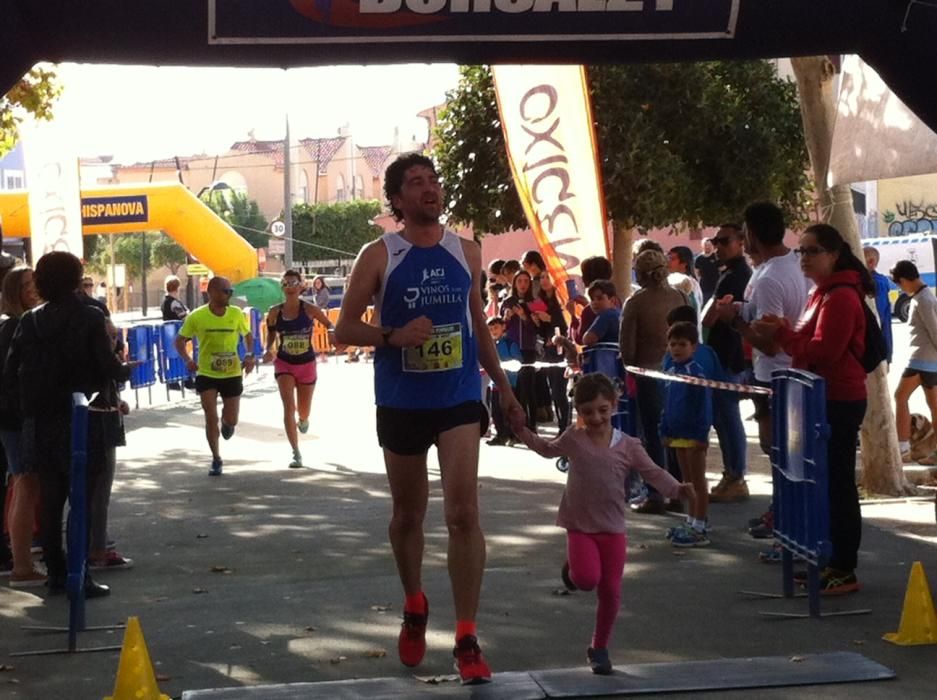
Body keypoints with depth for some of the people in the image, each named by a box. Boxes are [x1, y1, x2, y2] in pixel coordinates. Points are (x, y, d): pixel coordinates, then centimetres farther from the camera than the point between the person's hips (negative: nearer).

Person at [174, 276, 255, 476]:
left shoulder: (237, 314, -7)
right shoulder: (197, 317, -12)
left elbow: (247, 335, 10)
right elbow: (180, 341, -1)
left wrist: (249, 355, -7)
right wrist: (187, 360, -18)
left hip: (232, 374, 1)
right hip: (206, 375, -1)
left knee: (231, 420, 5)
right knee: (211, 417, -6)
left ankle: (226, 422, 45)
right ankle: (216, 460, 11)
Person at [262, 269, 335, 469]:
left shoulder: (309, 309, -11)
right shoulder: (275, 312, -7)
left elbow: (329, 324, -1)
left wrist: (333, 332, -23)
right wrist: (268, 349, -7)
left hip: (307, 364, 0)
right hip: (284, 364, 0)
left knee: (303, 411, 13)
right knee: (289, 407, -15)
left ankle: (303, 419, 54)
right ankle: (296, 453, -9)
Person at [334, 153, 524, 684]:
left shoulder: (466, 252, 5)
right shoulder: (379, 255, -4)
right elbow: (345, 328, -4)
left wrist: (505, 389, 16)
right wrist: (393, 336, -21)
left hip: (459, 399, 1)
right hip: (401, 403, 0)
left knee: (463, 512, -12)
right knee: (408, 514, 14)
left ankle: (467, 638, -8)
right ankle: (415, 607, 39)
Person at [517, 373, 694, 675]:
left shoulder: (628, 446, -2)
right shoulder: (572, 440, 0)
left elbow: (653, 472, -2)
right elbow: (546, 448, 19)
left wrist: (677, 489, -18)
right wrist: (522, 430, 8)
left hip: (612, 528, 1)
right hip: (579, 526, -1)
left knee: (610, 590, 2)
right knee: (587, 578, -22)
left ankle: (599, 648, 20)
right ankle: (572, 569, 17)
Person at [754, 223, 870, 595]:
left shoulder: (841, 297, -16)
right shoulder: (822, 294, 17)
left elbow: (824, 351, -23)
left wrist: (780, 334, -19)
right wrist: (784, 332, 5)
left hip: (838, 402, -11)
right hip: (822, 399, 11)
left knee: (838, 483, -7)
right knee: (826, 482, 13)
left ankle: (845, 570, -3)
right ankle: (833, 561, 20)